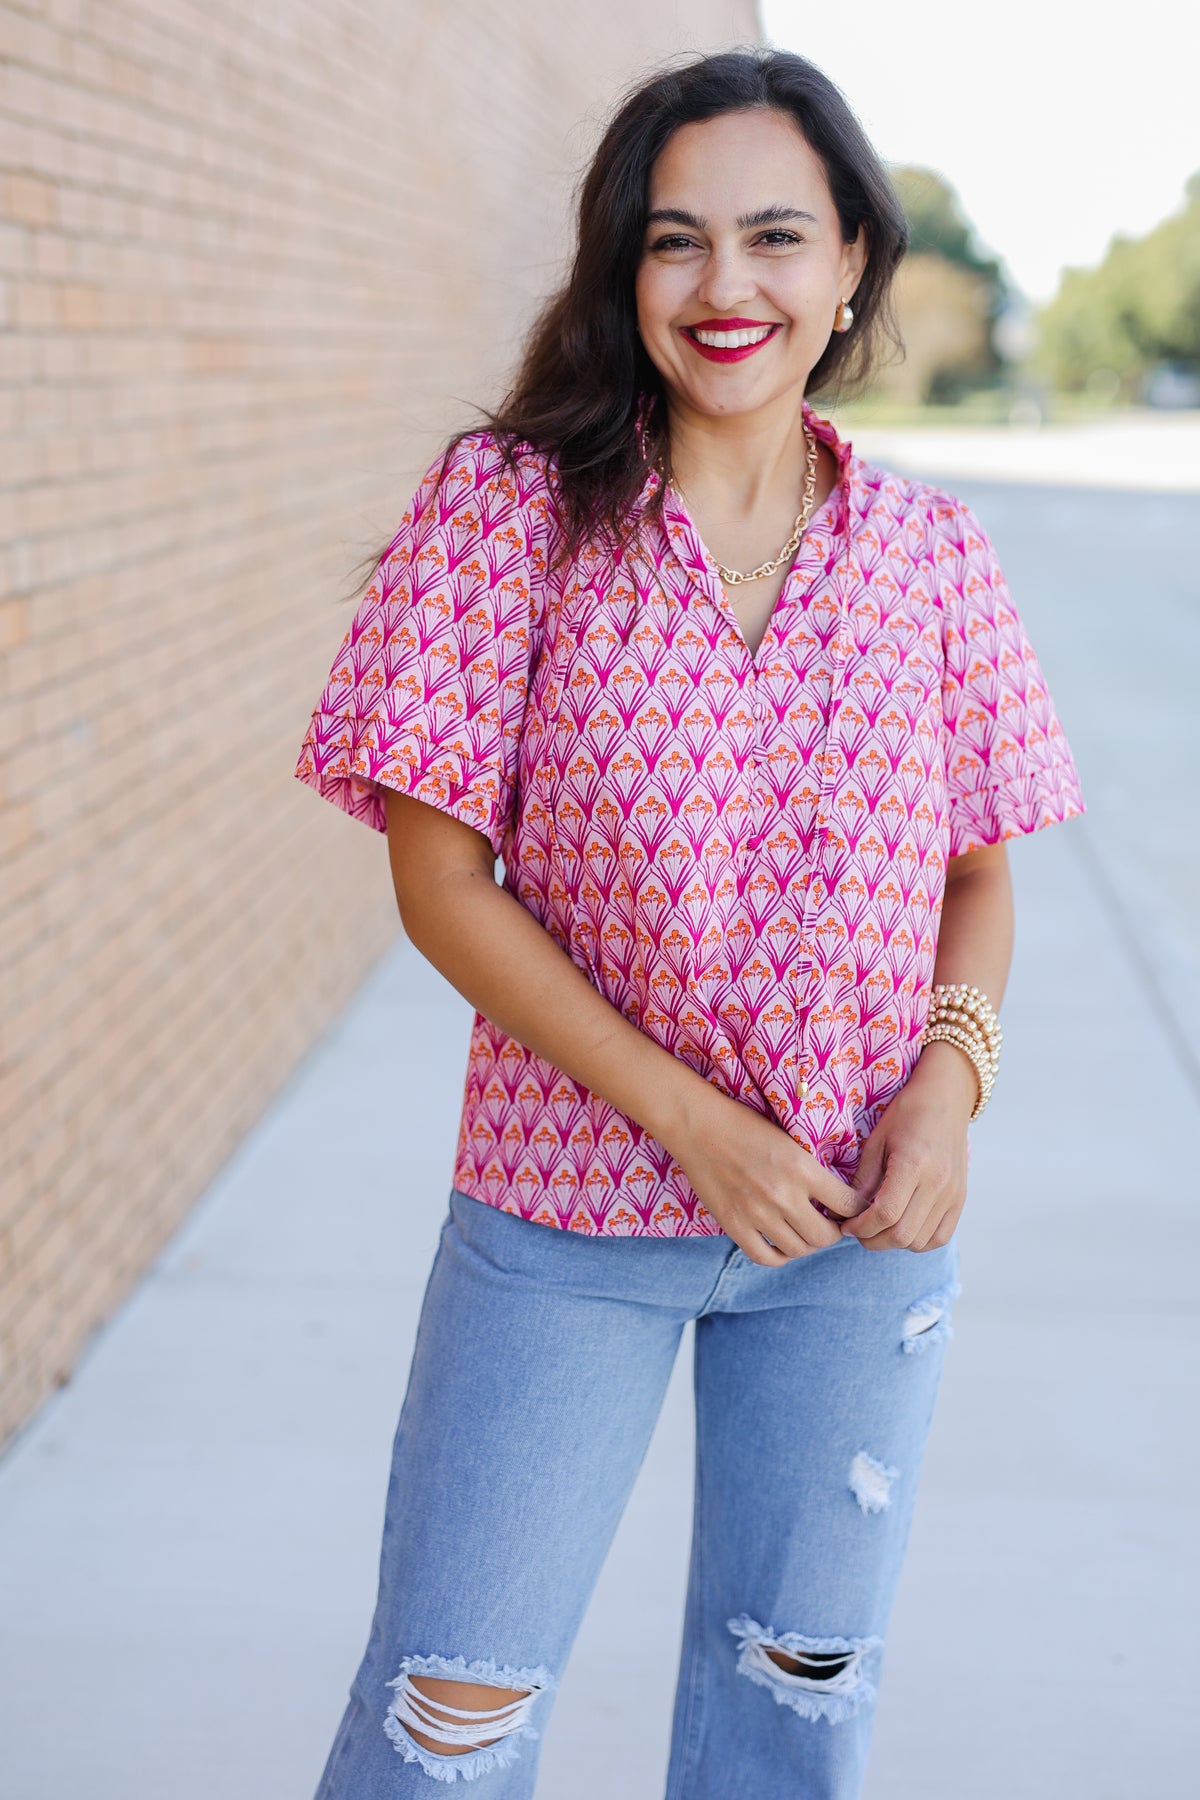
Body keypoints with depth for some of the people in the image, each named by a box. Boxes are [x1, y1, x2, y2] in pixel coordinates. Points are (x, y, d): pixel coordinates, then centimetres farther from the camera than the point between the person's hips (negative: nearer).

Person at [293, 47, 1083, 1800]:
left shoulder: (929, 549, -1)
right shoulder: (513, 507, -10)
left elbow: (979, 879, 8)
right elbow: (442, 880, -11)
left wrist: (953, 1077, -11)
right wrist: (683, 1114, -17)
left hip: (869, 1223, 3)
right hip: (570, 1205, -2)